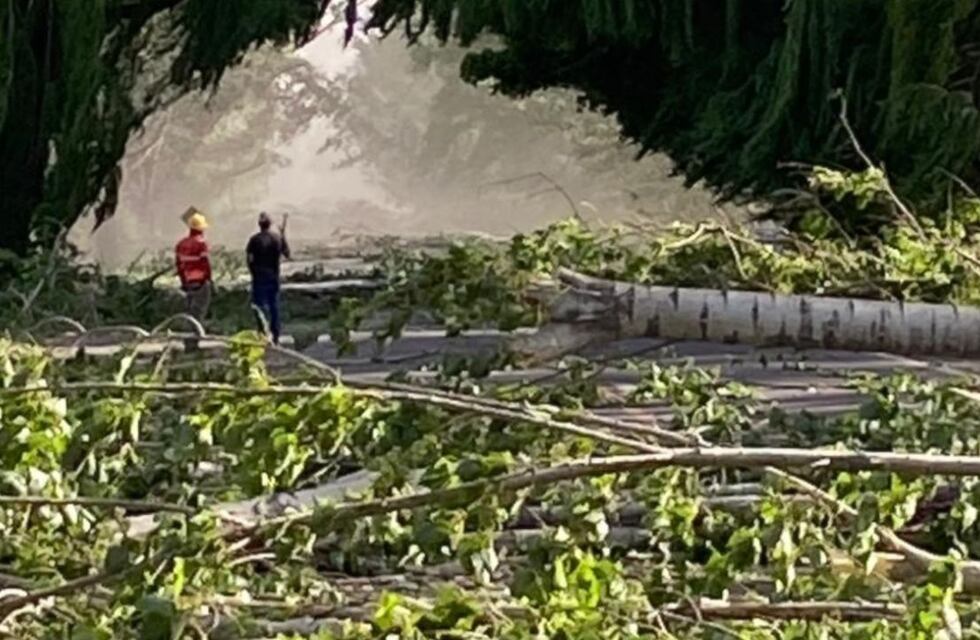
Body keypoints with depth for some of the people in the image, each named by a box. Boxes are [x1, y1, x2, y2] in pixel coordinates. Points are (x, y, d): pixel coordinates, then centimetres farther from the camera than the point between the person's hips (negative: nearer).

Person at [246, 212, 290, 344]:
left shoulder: (255, 239, -11)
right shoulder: (278, 238, -3)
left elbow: (249, 259, -12)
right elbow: (287, 254, 8)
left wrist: (253, 271, 4)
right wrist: (283, 235, 13)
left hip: (259, 276, -4)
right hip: (274, 276, 4)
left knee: (261, 305, 2)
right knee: (274, 305, 12)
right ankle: (275, 336, 16)